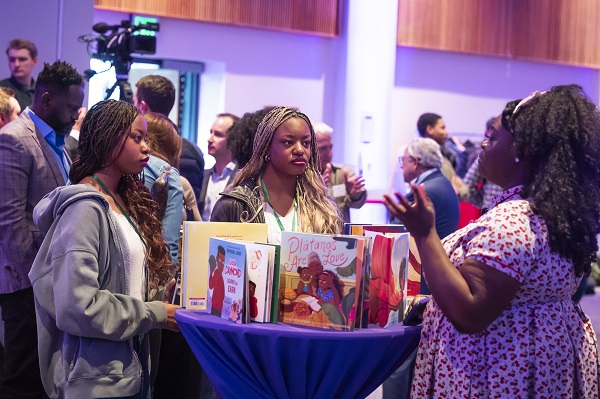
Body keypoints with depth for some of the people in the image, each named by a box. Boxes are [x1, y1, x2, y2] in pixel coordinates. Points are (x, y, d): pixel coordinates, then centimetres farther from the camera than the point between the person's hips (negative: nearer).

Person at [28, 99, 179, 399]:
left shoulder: (125, 200, 10)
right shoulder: (86, 208, -17)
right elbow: (78, 307, -25)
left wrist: (165, 289, 1)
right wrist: (156, 315, -17)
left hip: (130, 369, 9)